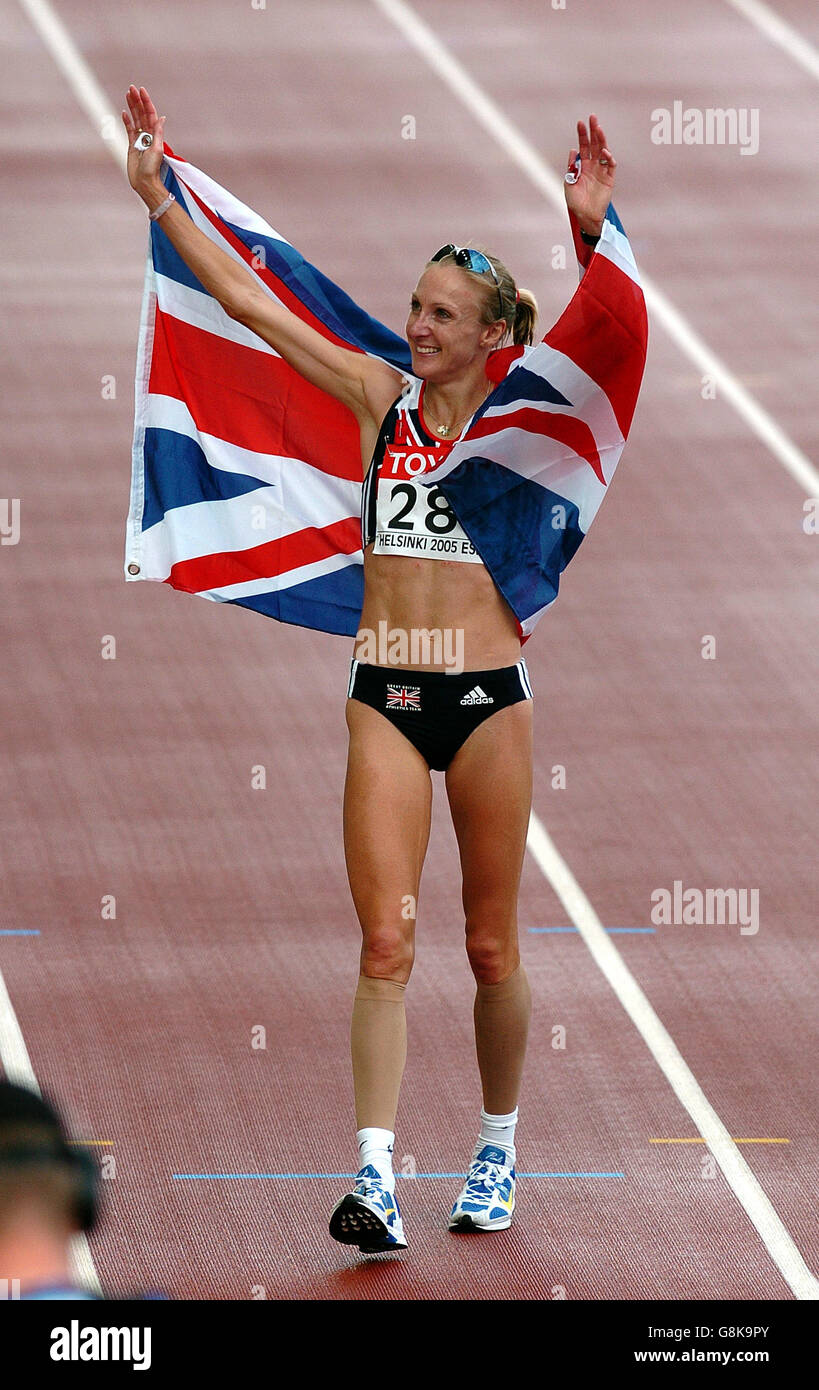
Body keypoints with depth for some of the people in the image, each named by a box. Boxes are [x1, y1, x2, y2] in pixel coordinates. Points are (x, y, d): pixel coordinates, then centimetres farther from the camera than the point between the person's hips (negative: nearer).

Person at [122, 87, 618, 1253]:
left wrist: (592, 231, -35)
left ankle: (497, 1155, 26)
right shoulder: (380, 399, 5)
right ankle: (375, 1178, -14)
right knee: (386, 944, -8)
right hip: (385, 700, 1)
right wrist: (158, 195, 0)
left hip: (488, 696, -1)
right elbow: (248, 301, 4)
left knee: (492, 947, 9)